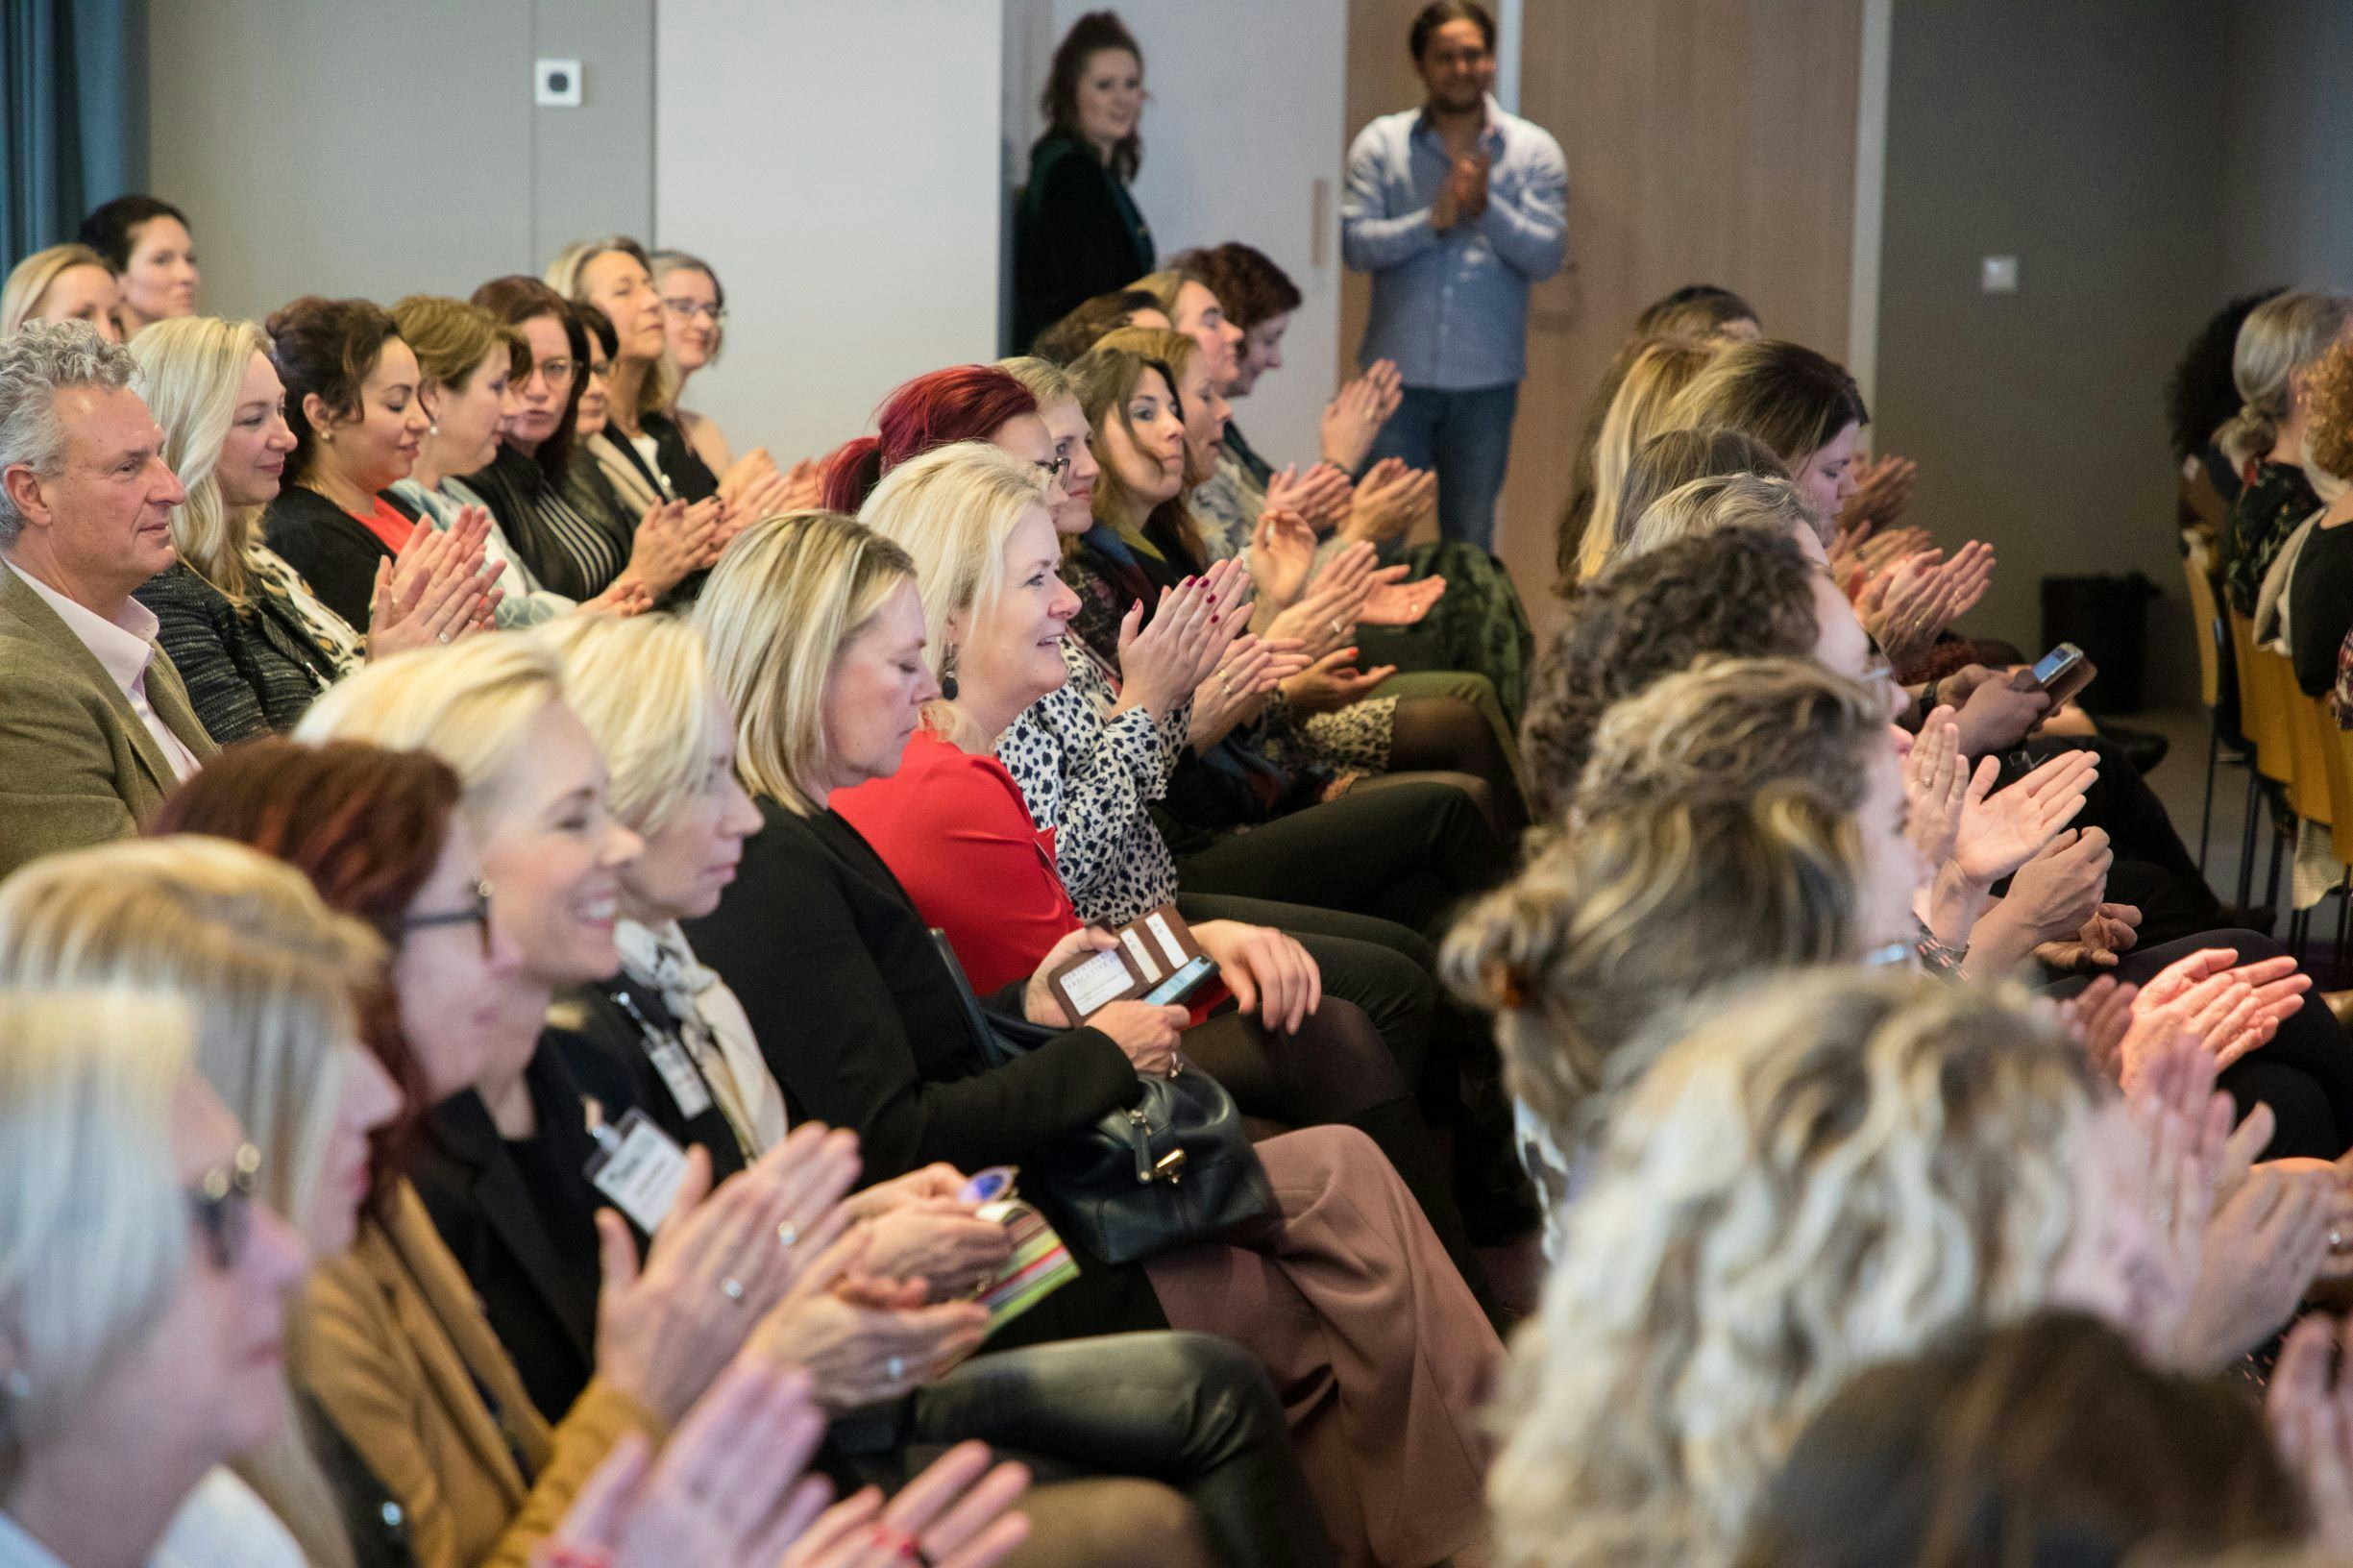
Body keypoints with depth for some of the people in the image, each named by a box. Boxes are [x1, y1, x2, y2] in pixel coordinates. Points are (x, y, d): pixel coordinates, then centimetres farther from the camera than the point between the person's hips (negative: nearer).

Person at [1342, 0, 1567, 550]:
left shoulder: (1535, 151, 3)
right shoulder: (1380, 144, 2)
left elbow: (1547, 256, -5)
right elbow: (1356, 242, -8)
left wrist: (1487, 205, -18)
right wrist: (1434, 218, -19)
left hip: (1486, 380, 1)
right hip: (1397, 374, -1)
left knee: (1470, 540, 11)